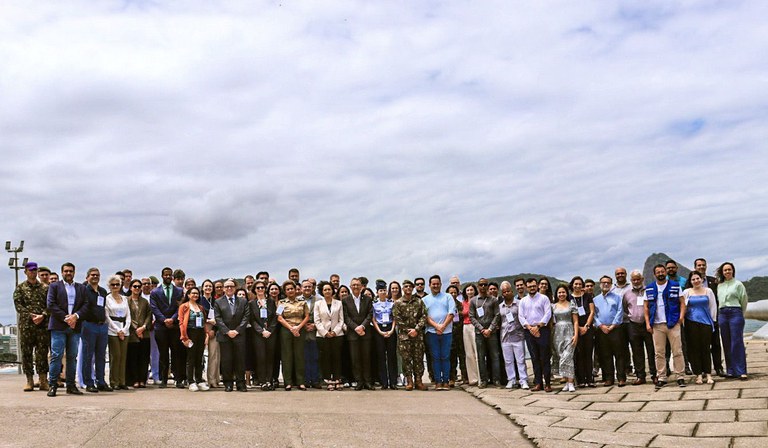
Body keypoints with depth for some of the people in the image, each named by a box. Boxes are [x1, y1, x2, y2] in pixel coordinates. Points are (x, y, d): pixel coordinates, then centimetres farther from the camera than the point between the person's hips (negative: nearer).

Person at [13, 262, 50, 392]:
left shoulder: (45, 288, 11)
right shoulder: (20, 288, 9)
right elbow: (18, 305, -1)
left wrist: (43, 315, -12)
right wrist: (31, 316, -12)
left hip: (43, 324, 0)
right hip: (26, 325, 0)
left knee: (42, 352, -1)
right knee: (26, 352, 1)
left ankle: (43, 380, 2)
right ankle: (29, 380, 7)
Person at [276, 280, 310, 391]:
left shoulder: (302, 302, 9)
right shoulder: (282, 303, 6)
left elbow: (307, 316, 6)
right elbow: (280, 318, -2)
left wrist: (298, 327, -8)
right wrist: (291, 328, -10)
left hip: (299, 331, 1)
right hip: (286, 331, -1)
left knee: (299, 355, 1)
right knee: (287, 356, -1)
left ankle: (300, 382, 5)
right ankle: (288, 382, 3)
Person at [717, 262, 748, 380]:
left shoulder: (738, 284, 2)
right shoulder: (719, 285, 13)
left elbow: (744, 300, 7)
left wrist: (739, 314, 12)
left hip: (735, 313, -4)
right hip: (722, 314, 4)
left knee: (737, 342, -9)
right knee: (726, 344, 4)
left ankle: (741, 371, -8)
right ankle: (731, 371, 9)